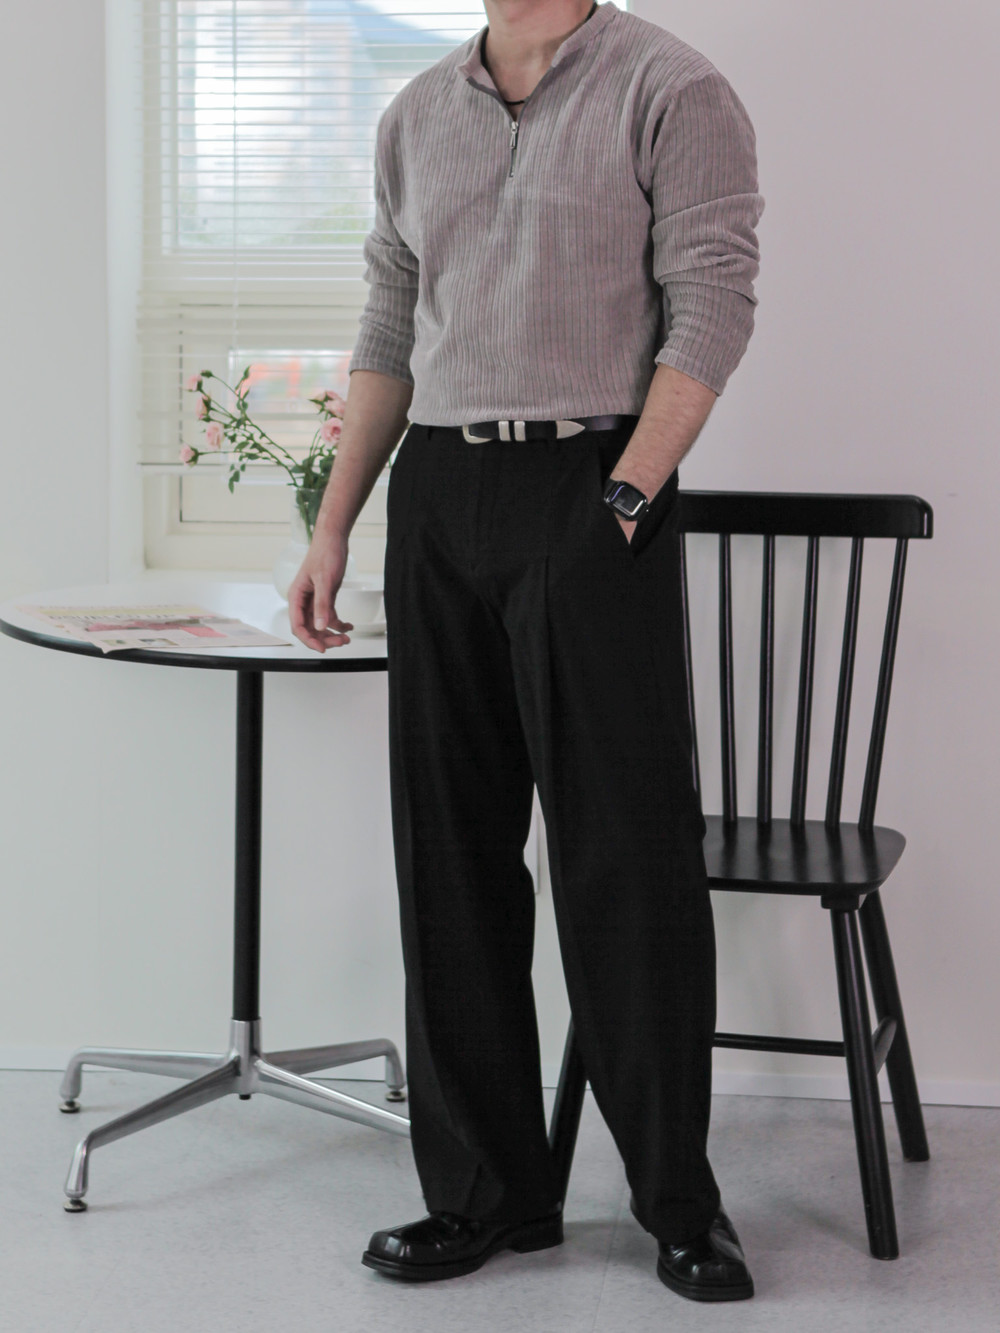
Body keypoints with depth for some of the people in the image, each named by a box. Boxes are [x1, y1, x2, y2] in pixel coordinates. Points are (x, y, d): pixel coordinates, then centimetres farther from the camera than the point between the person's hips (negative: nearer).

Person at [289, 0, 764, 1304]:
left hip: (594, 486, -5)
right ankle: (487, 1190, 17)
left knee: (627, 854, -3)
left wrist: (625, 498, -16)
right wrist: (333, 527, 13)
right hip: (437, 498, 6)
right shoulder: (415, 117, 15)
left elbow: (711, 309, -9)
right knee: (453, 854, 7)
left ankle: (679, 1197, 11)